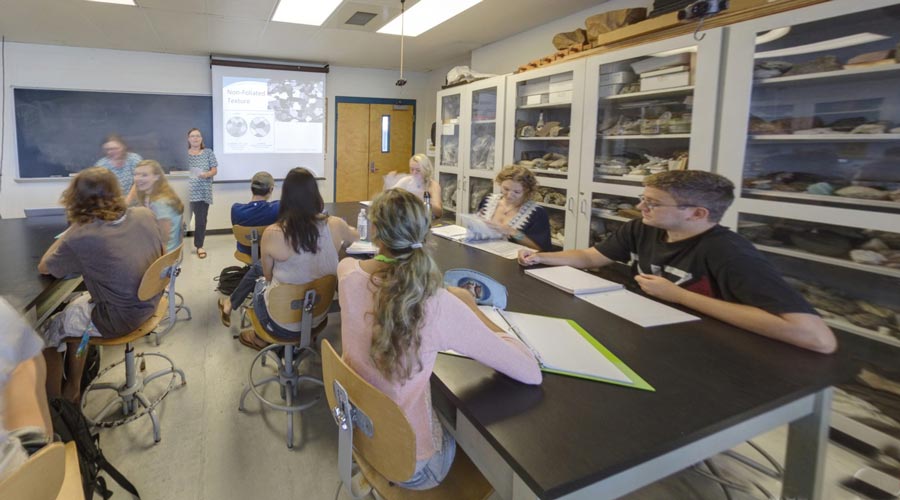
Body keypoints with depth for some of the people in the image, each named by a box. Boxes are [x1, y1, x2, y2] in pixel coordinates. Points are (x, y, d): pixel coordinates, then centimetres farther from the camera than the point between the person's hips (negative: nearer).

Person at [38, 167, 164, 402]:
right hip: (149, 305, 6)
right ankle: (72, 390, 41)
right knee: (76, 304, 29)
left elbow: (43, 267, -5)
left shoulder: (80, 239, -23)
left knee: (45, 333, 18)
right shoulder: (145, 215, -10)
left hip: (117, 320, -6)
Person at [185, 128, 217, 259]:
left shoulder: (208, 152, 8)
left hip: (203, 192, 0)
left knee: (201, 219, 0)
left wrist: (207, 174, -16)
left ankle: (199, 246, 11)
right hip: (186, 191, 0)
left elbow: (215, 170, 4)